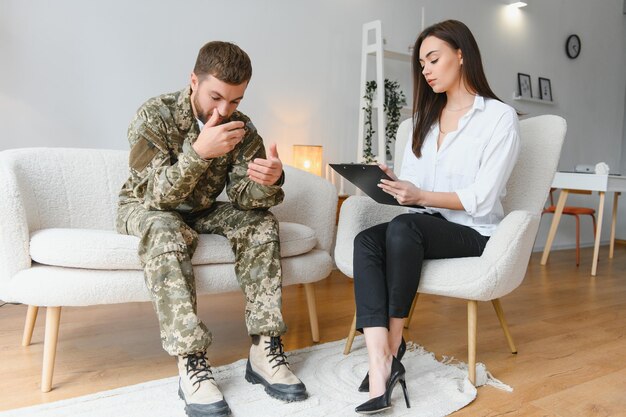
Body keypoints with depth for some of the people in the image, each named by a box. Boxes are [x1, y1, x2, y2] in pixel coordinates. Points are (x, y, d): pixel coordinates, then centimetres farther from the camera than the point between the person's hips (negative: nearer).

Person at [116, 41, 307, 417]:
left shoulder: (243, 129, -11)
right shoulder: (155, 115, -22)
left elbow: (245, 196, -17)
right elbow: (157, 196, -29)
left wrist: (267, 181, -41)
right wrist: (199, 151, -45)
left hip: (202, 211, 4)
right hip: (146, 209, -3)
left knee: (261, 222, -21)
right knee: (166, 231, -37)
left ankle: (265, 348, -22)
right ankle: (191, 362, -35)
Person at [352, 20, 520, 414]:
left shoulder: (500, 117, -3)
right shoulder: (425, 116, 18)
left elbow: (482, 198, -13)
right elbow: (412, 183, 10)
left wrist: (421, 196, -23)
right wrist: (391, 182, -12)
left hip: (474, 233, -5)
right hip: (427, 226, 5)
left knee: (403, 227, -35)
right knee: (366, 240, -26)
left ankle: (394, 344, -18)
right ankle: (380, 369, -36)